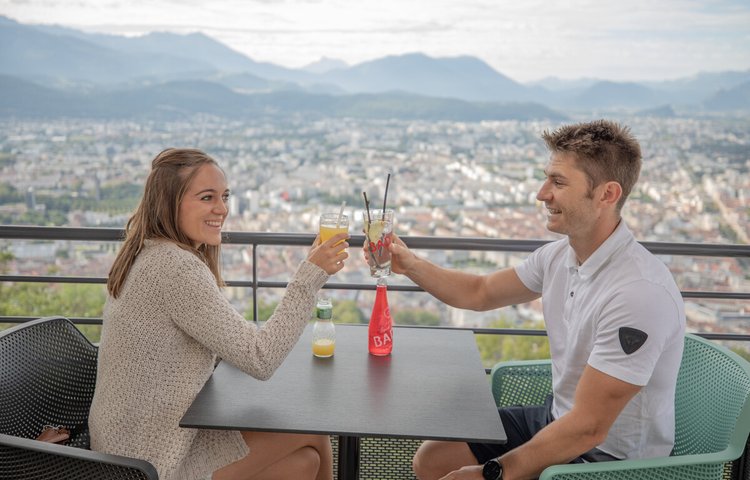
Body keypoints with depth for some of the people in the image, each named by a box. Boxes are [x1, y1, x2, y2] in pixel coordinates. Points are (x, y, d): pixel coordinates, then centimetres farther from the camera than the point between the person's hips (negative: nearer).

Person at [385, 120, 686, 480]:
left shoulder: (639, 292, -31)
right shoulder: (559, 255, -5)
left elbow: (588, 427, -28)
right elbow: (478, 293, 10)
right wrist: (409, 264, -4)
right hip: (558, 419, 7)